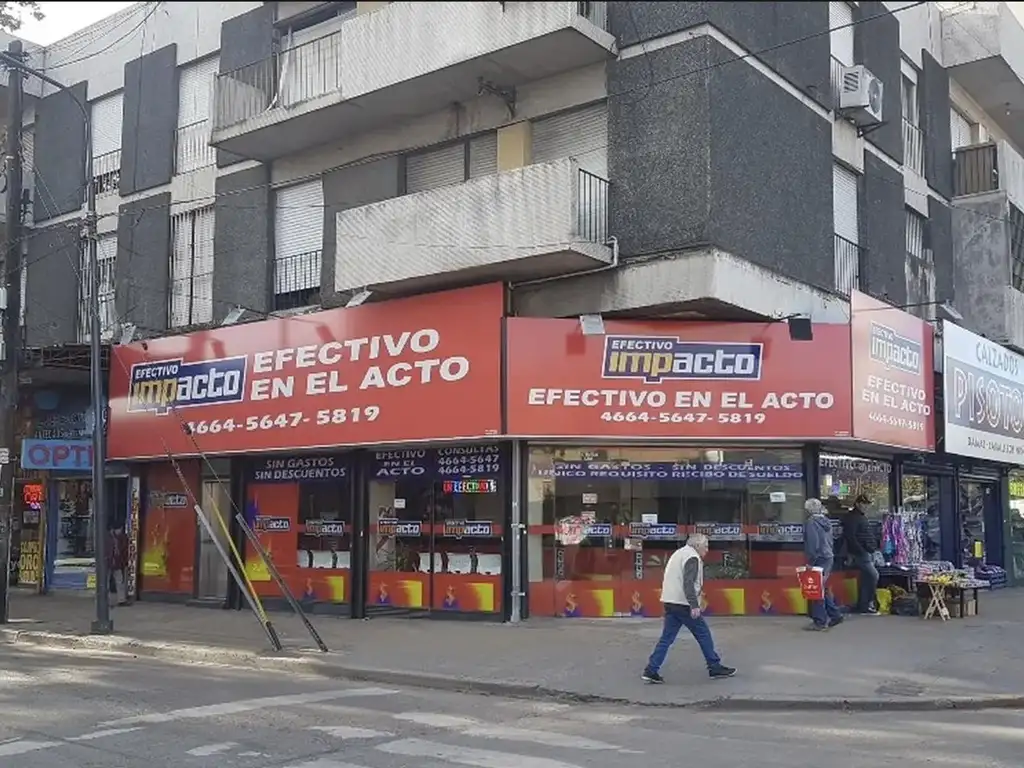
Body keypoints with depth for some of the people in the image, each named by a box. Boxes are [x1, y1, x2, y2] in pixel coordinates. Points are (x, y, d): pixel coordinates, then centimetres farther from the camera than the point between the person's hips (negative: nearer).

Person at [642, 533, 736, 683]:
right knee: (703, 634, 4)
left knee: (666, 638, 7)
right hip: (683, 604, -9)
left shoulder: (679, 553, 20)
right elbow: (688, 583, -23)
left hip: (670, 602, 9)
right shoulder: (692, 557, -11)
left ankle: (651, 671, 1)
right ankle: (715, 668, 13)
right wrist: (694, 605, -29)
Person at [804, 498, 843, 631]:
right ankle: (835, 616, 23)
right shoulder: (825, 521, 13)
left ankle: (820, 622, -1)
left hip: (818, 560, -9)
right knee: (823, 589, 19)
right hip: (828, 557, 9)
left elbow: (812, 544, -19)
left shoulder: (811, 522, -15)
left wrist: (810, 561, -16)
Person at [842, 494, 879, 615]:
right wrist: (862, 551, -20)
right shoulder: (851, 518, -11)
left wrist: (874, 547, 13)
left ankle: (862, 605, 13)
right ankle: (868, 603, -7)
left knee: (866, 579, 9)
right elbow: (850, 537, -19)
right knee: (874, 575, -14)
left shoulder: (861, 516, 20)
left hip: (868, 553, 10)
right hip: (861, 554, -10)